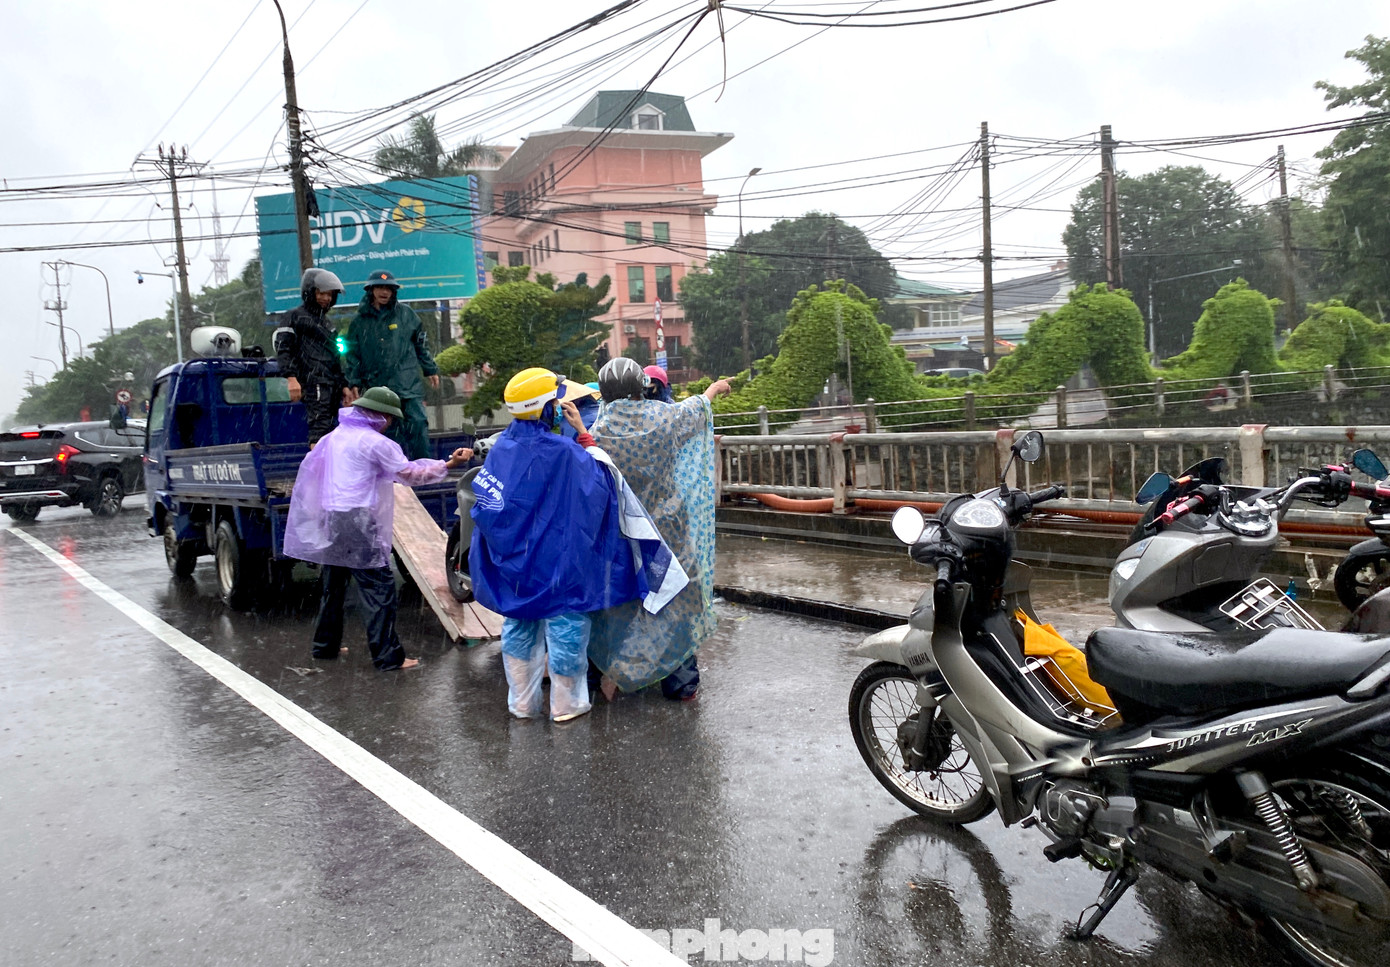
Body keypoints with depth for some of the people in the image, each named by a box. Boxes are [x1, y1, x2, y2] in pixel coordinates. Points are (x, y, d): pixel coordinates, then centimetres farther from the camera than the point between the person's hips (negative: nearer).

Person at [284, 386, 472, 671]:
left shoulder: (336, 435, 14)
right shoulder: (374, 442, -11)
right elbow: (410, 474, -9)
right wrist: (448, 464, -6)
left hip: (331, 519, 9)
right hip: (357, 522, -9)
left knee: (334, 583, 19)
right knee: (380, 587, -6)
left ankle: (325, 645, 30)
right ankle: (389, 656, -7)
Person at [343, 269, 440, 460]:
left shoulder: (406, 313, 6)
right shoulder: (359, 321, 7)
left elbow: (421, 343, 14)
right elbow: (352, 353, 10)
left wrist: (430, 370, 14)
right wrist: (353, 383, 5)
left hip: (408, 383, -1)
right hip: (378, 385, 1)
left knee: (417, 422, -10)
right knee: (393, 429, 5)